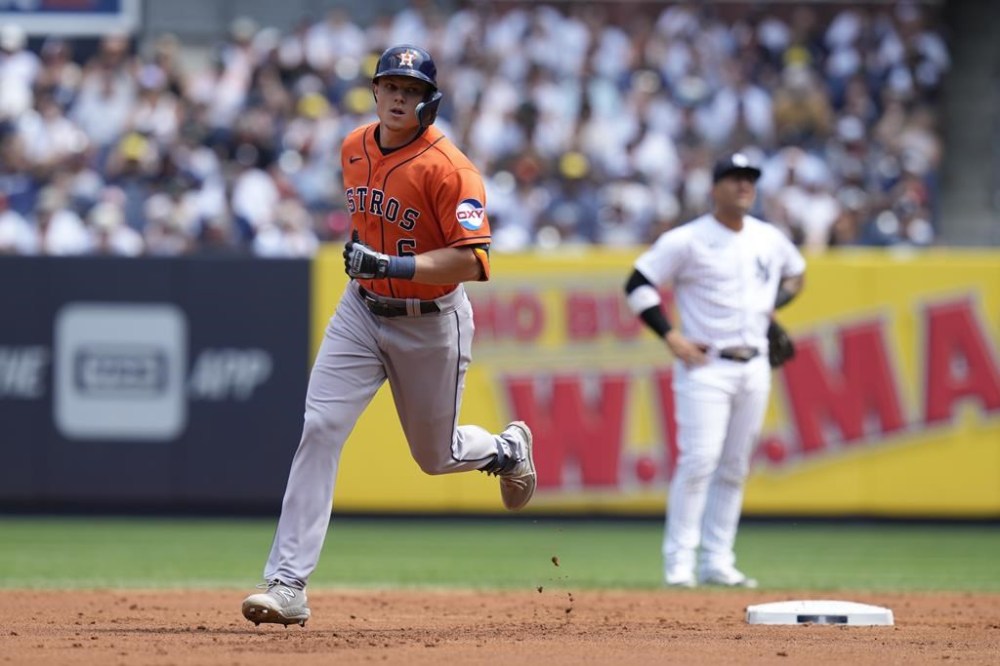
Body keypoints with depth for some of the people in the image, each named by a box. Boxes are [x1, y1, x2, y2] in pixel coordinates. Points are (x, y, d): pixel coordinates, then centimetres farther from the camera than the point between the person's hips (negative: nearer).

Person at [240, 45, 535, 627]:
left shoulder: (446, 167, -22)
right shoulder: (355, 149, 0)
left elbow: (472, 260, -29)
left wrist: (391, 265, -36)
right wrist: (359, 251, 10)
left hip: (431, 323, -4)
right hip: (362, 312, 4)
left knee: (436, 454, 11)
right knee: (320, 428, -15)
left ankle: (507, 449, 50)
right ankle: (288, 585, -19)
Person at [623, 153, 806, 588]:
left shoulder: (770, 240, 10)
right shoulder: (687, 240, -6)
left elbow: (795, 272, 30)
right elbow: (638, 284, -5)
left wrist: (774, 304, 10)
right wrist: (671, 336, -12)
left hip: (753, 367, 6)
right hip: (705, 366, -6)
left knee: (735, 468, 7)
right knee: (698, 461, -14)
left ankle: (717, 562, 12)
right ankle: (680, 561, -10)